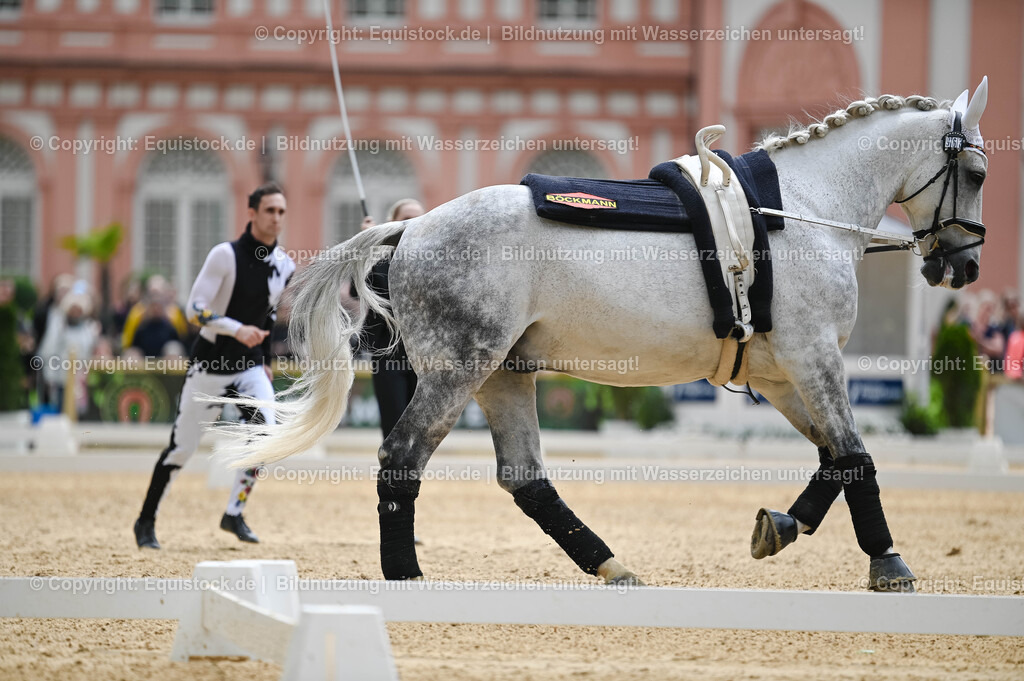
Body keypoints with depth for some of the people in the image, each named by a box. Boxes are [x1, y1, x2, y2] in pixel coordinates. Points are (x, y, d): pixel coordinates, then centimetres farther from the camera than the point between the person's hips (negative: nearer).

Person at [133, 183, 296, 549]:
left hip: (250, 368, 4)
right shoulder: (226, 255, -16)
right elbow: (195, 308, -20)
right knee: (182, 448, 2)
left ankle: (234, 514, -7)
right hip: (209, 366, -4)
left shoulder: (284, 265, 1)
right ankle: (146, 521, 20)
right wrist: (236, 330, -32)